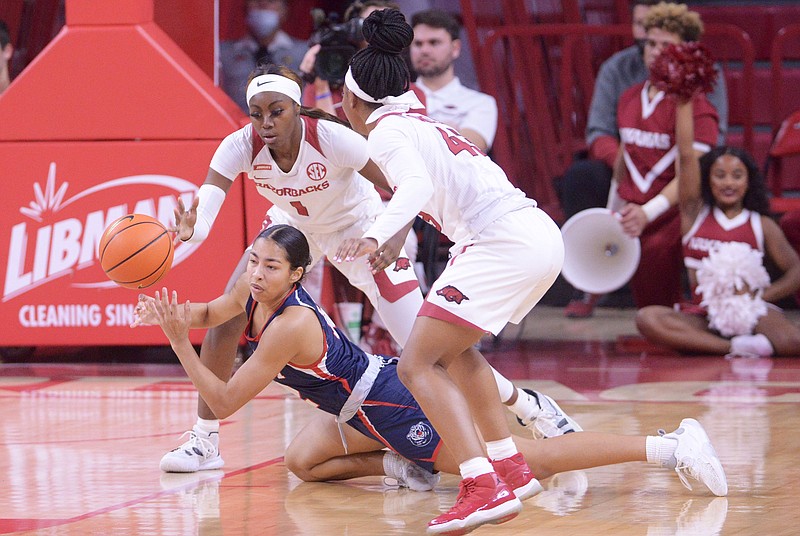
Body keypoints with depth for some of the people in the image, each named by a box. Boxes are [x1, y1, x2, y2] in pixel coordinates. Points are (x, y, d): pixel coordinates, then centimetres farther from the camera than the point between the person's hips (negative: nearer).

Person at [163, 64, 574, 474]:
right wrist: (188, 229, -63)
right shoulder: (240, 147, -27)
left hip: (359, 229, -4)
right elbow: (204, 208, -39)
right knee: (225, 316, -11)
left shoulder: (332, 138, -35)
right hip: (293, 226, 4)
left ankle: (528, 406, 6)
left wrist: (393, 243, -44)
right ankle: (204, 440, 5)